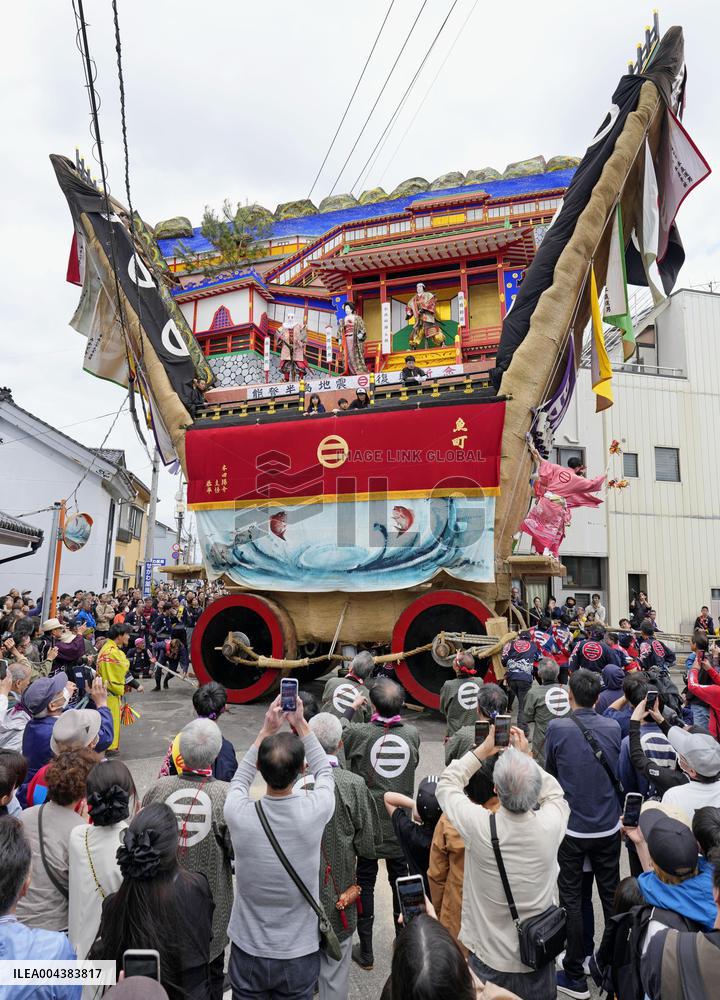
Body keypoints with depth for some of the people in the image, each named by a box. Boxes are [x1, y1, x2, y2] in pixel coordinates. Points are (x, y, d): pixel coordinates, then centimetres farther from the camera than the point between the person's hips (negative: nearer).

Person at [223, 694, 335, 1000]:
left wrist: (267, 730, -2)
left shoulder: (239, 814, -25)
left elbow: (240, 779, -1)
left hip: (248, 952, 1)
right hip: (300, 954, 0)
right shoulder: (315, 812, -26)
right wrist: (300, 724, -2)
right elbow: (324, 771, -3)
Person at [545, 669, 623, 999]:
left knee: (572, 900, 10)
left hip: (572, 828, -3)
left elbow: (550, 772, -2)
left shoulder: (557, 728, -18)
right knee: (611, 896, 19)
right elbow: (616, 771, 8)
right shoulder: (613, 727, -8)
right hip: (608, 827, 3)